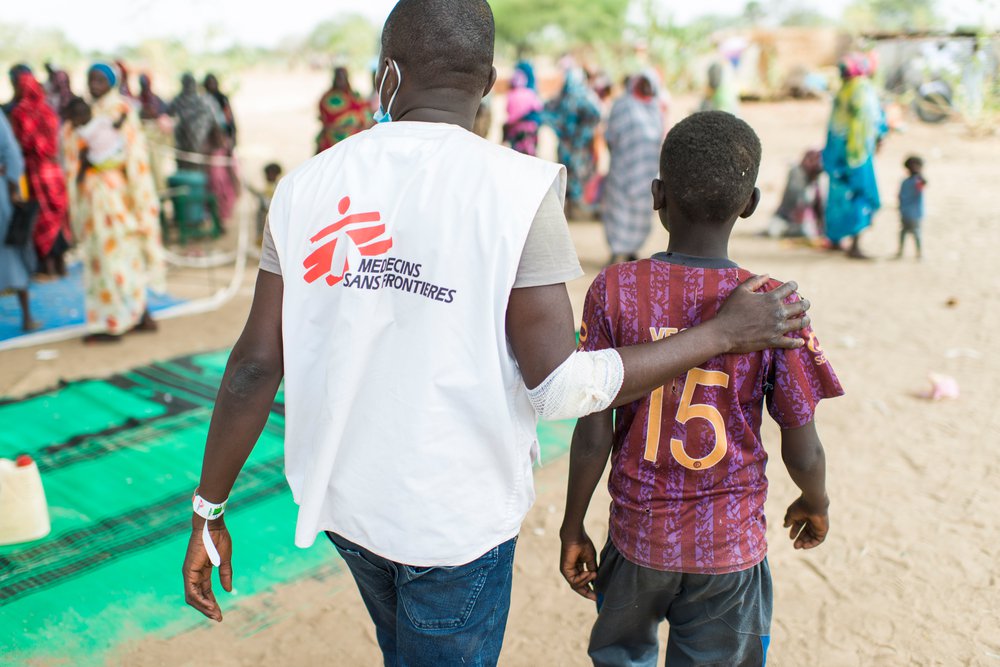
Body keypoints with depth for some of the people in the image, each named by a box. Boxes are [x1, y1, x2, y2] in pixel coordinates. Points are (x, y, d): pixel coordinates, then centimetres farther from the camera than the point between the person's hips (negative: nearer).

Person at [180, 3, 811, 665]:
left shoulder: (310, 185, -6)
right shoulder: (517, 189, -17)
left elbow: (256, 366, -6)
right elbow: (560, 384, -19)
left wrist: (209, 512, 6)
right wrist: (725, 333, -8)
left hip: (344, 496, 5)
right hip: (457, 512, -4)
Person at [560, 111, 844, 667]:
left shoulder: (614, 289, -13)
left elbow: (593, 437, -10)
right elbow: (803, 454, -7)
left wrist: (574, 528, 5)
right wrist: (817, 504, 16)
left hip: (639, 538, 1)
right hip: (732, 547, 0)